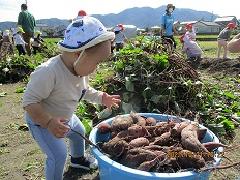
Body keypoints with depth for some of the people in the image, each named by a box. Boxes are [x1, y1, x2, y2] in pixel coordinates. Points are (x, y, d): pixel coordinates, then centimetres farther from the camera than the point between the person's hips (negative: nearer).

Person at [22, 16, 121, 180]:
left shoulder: (81, 68, -13)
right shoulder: (49, 72, -41)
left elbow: (83, 91, 5)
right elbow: (29, 102, -37)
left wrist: (101, 97, -7)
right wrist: (49, 122, -45)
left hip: (65, 117, 9)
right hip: (41, 121, -8)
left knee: (79, 132, 27)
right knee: (58, 155, -13)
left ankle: (78, 159, 57)